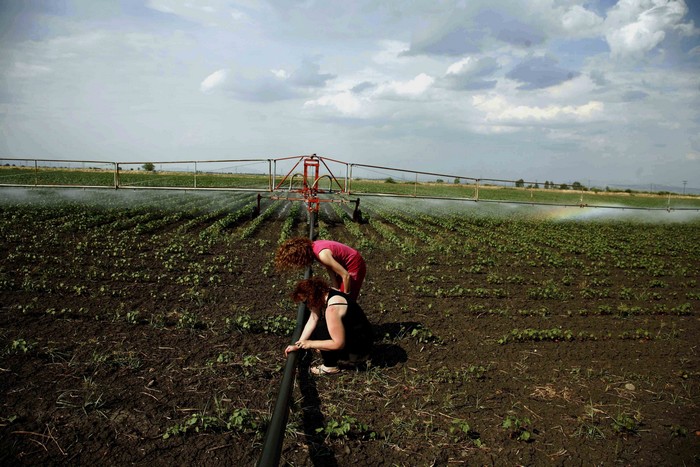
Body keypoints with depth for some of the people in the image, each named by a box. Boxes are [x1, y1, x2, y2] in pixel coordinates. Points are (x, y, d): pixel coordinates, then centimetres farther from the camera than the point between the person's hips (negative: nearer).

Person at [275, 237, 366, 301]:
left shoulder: (323, 255, -33)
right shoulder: (313, 246, -8)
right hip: (346, 265, 9)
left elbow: (346, 276, -30)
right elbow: (330, 269, -1)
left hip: (355, 266, -9)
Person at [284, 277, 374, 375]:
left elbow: (338, 344, -31)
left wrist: (310, 344, -22)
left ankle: (331, 367, -6)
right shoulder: (321, 295, -5)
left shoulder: (332, 308, -32)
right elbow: (312, 321, -2)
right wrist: (298, 345, -6)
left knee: (320, 329, -22)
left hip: (361, 349, -9)